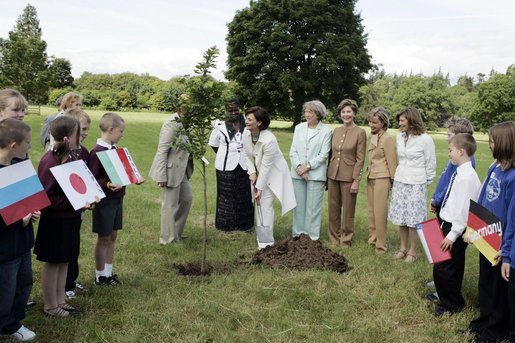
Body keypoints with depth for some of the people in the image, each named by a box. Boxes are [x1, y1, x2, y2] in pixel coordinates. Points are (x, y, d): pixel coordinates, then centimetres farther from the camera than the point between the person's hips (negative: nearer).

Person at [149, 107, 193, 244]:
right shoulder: (172, 123, -20)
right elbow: (162, 150, -21)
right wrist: (162, 176, -21)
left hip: (181, 170, 9)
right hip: (170, 170, -9)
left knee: (187, 198, 17)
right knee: (170, 205, 1)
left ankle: (176, 233, 33)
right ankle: (168, 239, 16)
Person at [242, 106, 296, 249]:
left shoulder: (269, 140, -30)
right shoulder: (246, 134, -12)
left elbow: (266, 166, -25)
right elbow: (247, 155, 3)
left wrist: (259, 188, -19)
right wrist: (252, 172, -9)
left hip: (271, 174, -6)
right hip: (257, 172, 6)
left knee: (266, 205, -8)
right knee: (258, 204, 9)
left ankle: (266, 241, 1)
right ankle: (261, 237, 21)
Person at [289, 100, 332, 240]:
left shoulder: (326, 131, -2)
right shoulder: (299, 128, 9)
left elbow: (323, 154, -6)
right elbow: (293, 151, 6)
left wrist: (307, 166, -12)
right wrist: (298, 166, -10)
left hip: (316, 174, -3)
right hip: (298, 173, 4)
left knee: (313, 207, 0)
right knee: (298, 206, 8)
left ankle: (312, 237, 9)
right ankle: (297, 235, 17)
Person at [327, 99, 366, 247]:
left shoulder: (360, 132, -7)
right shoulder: (336, 131, 8)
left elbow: (360, 159, -9)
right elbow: (331, 154, 12)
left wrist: (356, 180, -13)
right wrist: (328, 174, 10)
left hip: (348, 177, -5)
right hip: (333, 175, 5)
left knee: (348, 210, 6)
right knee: (333, 209, 11)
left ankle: (346, 240, 19)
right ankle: (334, 239, 23)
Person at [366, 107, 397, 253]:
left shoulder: (387, 139, -14)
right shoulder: (372, 136, 8)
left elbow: (392, 162, -11)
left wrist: (392, 181, -7)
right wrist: (368, 174, 14)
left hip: (382, 179, -7)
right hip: (371, 178, 7)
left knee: (380, 212, -1)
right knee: (372, 211, 13)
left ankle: (381, 245, 8)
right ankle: (372, 239, 25)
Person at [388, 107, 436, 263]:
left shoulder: (425, 139, -11)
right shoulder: (400, 136, 4)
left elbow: (431, 164, -3)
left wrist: (426, 182, 3)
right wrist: (398, 173, 14)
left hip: (416, 184, -5)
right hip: (400, 182, 5)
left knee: (413, 219, 0)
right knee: (401, 217, 10)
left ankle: (412, 251, 11)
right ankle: (403, 248, 23)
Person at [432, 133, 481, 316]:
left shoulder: (467, 177, -23)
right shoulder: (460, 172, 6)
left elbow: (464, 209, -23)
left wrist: (453, 235, -20)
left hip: (456, 228, -9)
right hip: (449, 224, 9)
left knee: (442, 267, -1)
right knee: (453, 266, 22)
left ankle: (452, 304, 17)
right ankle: (449, 297, 39)